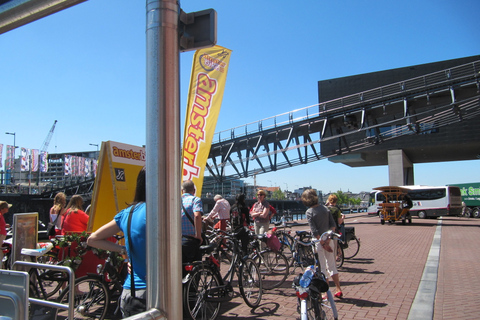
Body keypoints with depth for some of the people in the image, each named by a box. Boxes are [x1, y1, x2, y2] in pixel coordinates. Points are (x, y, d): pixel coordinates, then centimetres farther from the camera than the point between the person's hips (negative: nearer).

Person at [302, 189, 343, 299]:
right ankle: (338, 290, 20)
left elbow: (314, 231, -17)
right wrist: (328, 239, -3)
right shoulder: (325, 208, 4)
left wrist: (322, 243, -13)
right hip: (329, 239, 5)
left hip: (318, 240, -5)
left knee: (322, 267, 5)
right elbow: (333, 225, 1)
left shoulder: (309, 212, -12)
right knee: (332, 265, 17)